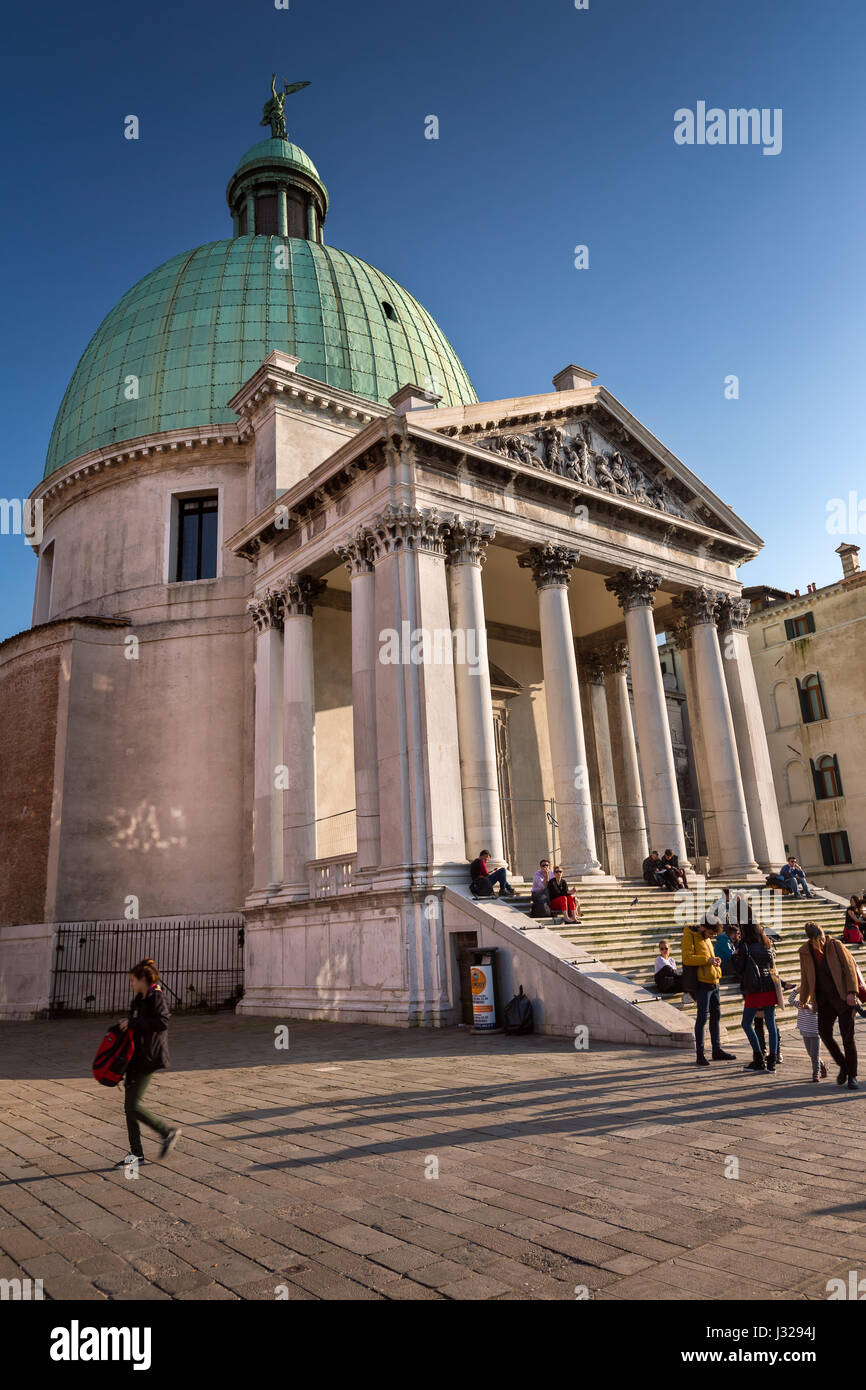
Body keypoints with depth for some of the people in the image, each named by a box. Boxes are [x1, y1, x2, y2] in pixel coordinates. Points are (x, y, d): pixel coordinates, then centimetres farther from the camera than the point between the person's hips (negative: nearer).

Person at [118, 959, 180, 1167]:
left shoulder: (156, 997, -13)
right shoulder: (139, 999, 15)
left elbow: (162, 1022, -28)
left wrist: (132, 1022, -22)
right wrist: (126, 1023, 6)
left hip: (149, 1059, -9)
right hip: (136, 1057, 9)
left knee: (133, 1105, -11)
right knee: (129, 1105, 9)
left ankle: (169, 1132, 5)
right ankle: (136, 1153, 20)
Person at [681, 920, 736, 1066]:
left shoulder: (706, 938, 16)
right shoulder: (689, 936, -11)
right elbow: (687, 958, -21)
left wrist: (716, 960, 5)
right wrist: (707, 959, -23)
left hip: (714, 982, 9)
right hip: (702, 982, -9)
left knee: (716, 1015, 15)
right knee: (702, 1016, -7)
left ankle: (717, 1050, 28)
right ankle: (700, 1054, -1)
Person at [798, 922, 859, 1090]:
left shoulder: (836, 945, -8)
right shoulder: (805, 952, 0)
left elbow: (850, 967, -6)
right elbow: (805, 978, 13)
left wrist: (851, 992, -14)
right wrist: (803, 999, 22)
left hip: (843, 996, -3)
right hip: (824, 999, 3)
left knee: (847, 1037, -3)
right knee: (824, 1032, -9)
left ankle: (852, 1076, 10)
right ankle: (842, 1065, 15)